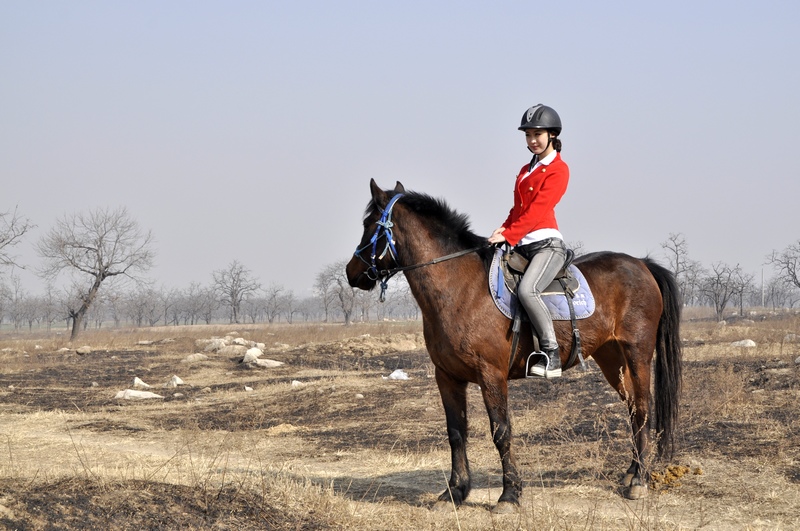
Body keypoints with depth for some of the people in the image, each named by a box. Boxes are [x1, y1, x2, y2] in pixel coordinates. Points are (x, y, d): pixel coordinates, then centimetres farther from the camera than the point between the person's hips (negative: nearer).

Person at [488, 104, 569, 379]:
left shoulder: (558, 169, -2)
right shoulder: (526, 170, 23)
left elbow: (537, 210, -13)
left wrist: (509, 235, -20)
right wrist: (503, 229, -1)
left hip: (547, 244, -9)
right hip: (521, 246, 9)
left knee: (527, 289, -32)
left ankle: (551, 353, -29)